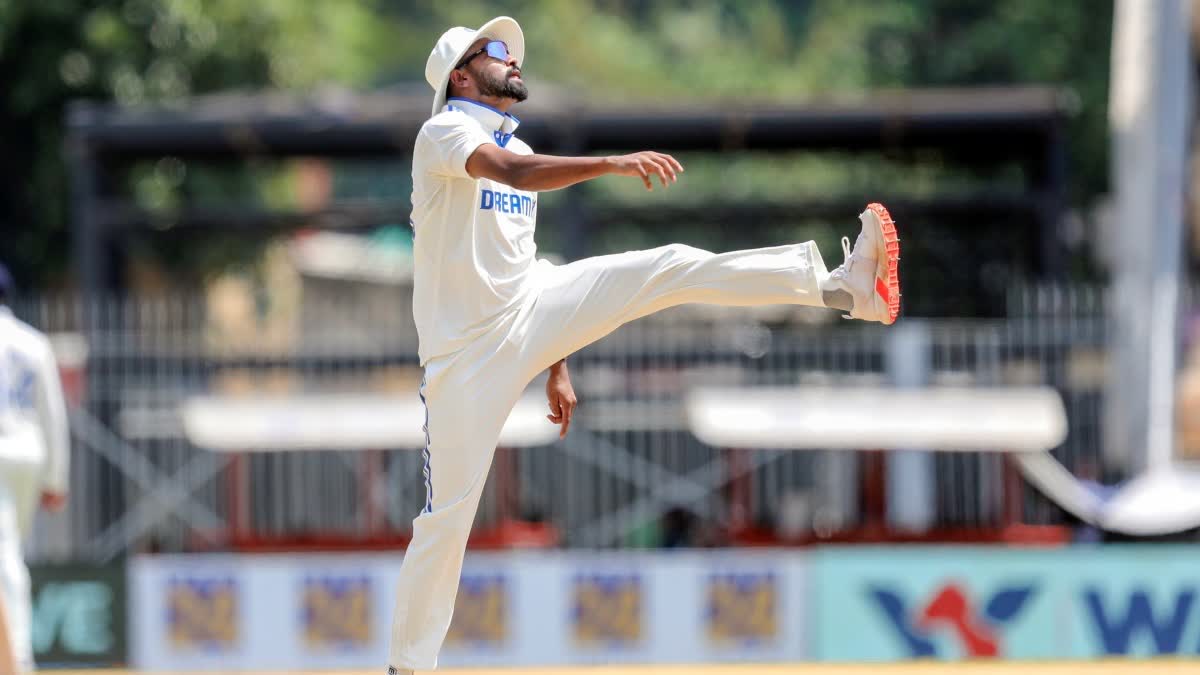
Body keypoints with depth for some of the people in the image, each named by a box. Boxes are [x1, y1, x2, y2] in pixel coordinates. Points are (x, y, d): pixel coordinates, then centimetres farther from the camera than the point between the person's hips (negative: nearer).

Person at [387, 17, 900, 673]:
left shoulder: (521, 151, 16)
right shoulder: (444, 133, -9)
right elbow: (510, 171, -30)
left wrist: (556, 368, 19)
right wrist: (611, 164, -42)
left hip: (532, 307, 6)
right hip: (467, 348, -6)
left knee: (670, 269, -13)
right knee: (447, 514, -8)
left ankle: (843, 287, -23)